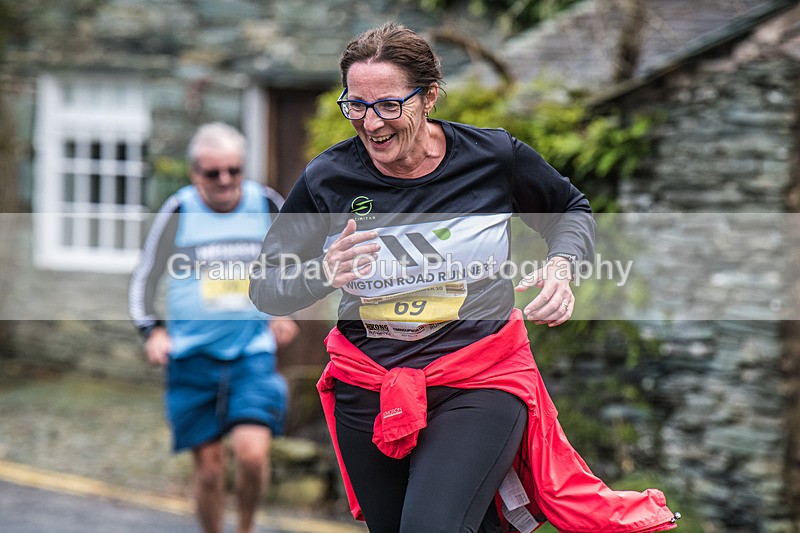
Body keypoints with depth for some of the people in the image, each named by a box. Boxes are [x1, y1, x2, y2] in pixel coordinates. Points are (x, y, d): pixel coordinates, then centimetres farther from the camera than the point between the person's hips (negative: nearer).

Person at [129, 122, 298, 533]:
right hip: (192, 356, 0)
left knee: (252, 453, -16)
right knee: (209, 465, 2)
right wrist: (153, 329, -7)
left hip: (253, 353, 0)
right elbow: (145, 277, 7)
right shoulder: (179, 211, -3)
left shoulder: (266, 204, 1)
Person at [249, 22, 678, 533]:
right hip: (369, 390, 3)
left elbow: (574, 211, 11)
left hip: (480, 382, -3)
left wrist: (561, 265, -9)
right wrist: (323, 275, -22)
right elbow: (266, 288, -2)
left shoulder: (494, 156, -8)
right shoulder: (327, 179, -8)